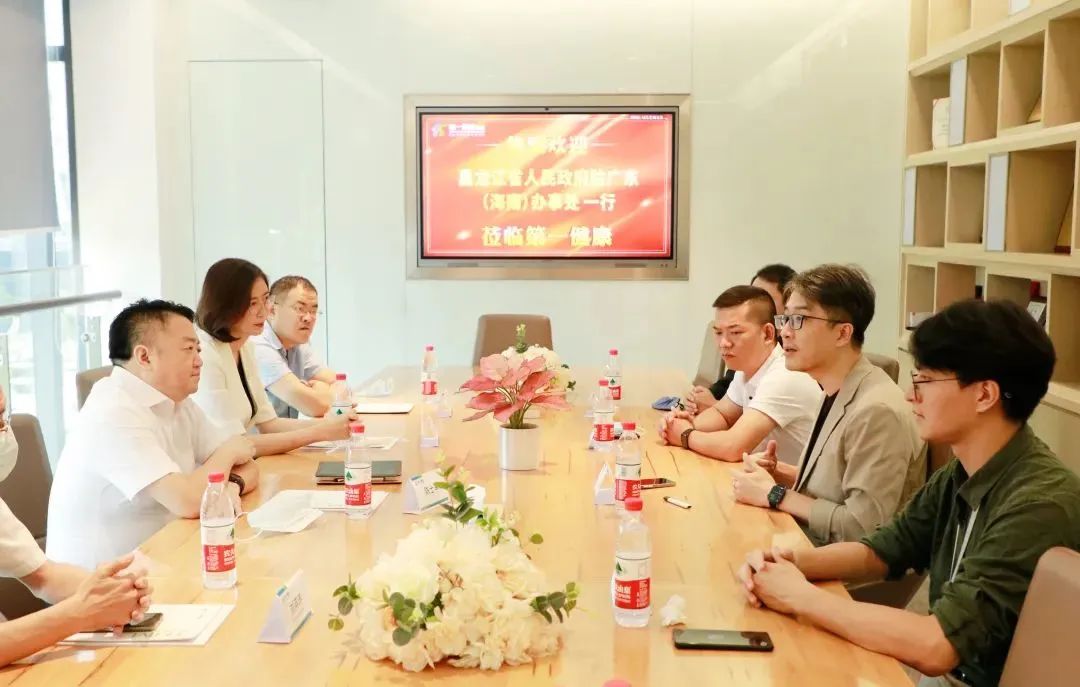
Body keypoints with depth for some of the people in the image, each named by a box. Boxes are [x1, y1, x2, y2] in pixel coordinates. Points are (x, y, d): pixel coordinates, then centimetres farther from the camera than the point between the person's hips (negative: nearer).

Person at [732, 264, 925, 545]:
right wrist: (781, 474, 0)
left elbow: (862, 528, -24)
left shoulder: (876, 411, -24)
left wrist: (775, 494, -16)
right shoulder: (837, 394, 6)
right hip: (808, 544, 8)